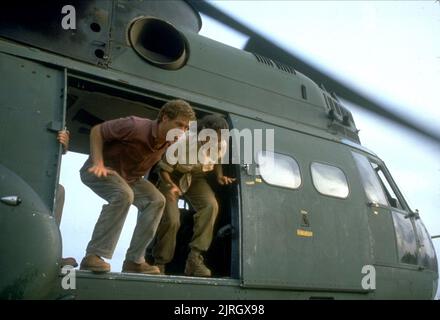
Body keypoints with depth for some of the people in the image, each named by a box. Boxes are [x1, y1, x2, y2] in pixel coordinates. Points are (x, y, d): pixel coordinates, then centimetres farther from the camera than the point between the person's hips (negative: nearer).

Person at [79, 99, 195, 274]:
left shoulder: (170, 142, -9)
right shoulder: (136, 126, -29)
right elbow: (96, 131, -19)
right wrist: (98, 163, -28)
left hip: (128, 176, 7)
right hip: (100, 170, -7)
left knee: (156, 200, -10)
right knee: (123, 194, -34)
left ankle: (134, 260, -9)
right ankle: (93, 256, -30)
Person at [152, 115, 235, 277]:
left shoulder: (221, 145, -18)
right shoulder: (181, 144, -33)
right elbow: (163, 169, -20)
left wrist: (219, 176, -13)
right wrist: (170, 185, -39)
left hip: (196, 177, 4)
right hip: (173, 177, -3)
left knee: (211, 205, -26)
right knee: (171, 220, -19)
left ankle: (194, 258, -21)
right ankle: (159, 263, 6)